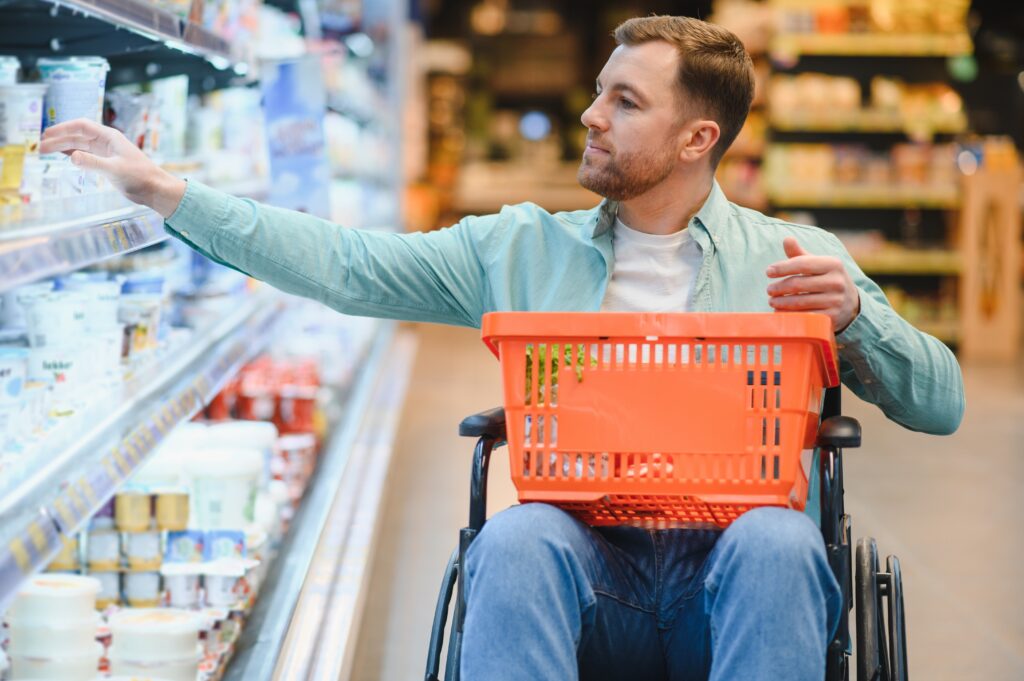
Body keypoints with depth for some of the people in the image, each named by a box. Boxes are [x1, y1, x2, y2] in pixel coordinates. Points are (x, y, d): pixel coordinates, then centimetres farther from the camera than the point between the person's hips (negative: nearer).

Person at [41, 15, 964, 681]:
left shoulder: (795, 257, 12)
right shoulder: (523, 249, 16)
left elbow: (941, 405, 10)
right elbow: (342, 266, 12)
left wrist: (853, 312, -9)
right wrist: (164, 191, 8)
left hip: (735, 574, -1)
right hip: (586, 571, 1)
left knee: (777, 540, -34)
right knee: (519, 535, -32)